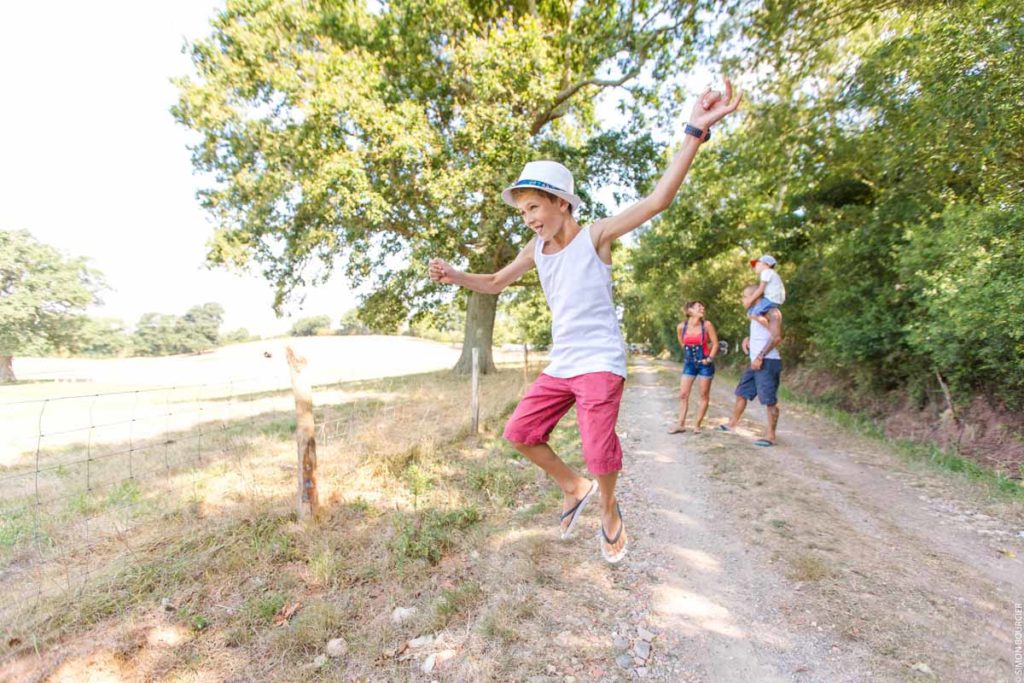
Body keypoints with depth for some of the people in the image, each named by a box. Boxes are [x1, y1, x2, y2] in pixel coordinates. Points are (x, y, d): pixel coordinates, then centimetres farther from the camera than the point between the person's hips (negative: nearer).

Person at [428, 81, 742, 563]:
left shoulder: (595, 236, -10)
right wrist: (455, 276, 3)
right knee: (520, 431, 4)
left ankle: (609, 513, 28)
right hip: (559, 365, 7)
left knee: (599, 452, -6)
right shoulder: (535, 249, 8)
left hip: (600, 363, -6)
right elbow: (495, 282, 19)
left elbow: (657, 200, -21)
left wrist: (695, 132, -30)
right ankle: (574, 488, 26)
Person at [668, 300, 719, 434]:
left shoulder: (707, 325, -10)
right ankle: (681, 424, 11)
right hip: (689, 363, 2)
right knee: (683, 394, 2)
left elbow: (715, 343, -5)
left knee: (704, 395, 5)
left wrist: (710, 358, -13)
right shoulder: (681, 327, -5)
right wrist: (690, 352, 12)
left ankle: (697, 425, 16)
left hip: (704, 363, -2)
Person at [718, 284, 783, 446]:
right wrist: (747, 339, 9)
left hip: (768, 362, -10)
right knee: (741, 393, 15)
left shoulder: (771, 311, -11)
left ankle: (770, 436, 4)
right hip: (756, 363, 10)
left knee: (769, 400, -4)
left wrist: (760, 357, -23)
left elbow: (776, 337, -21)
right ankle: (732, 424, 27)